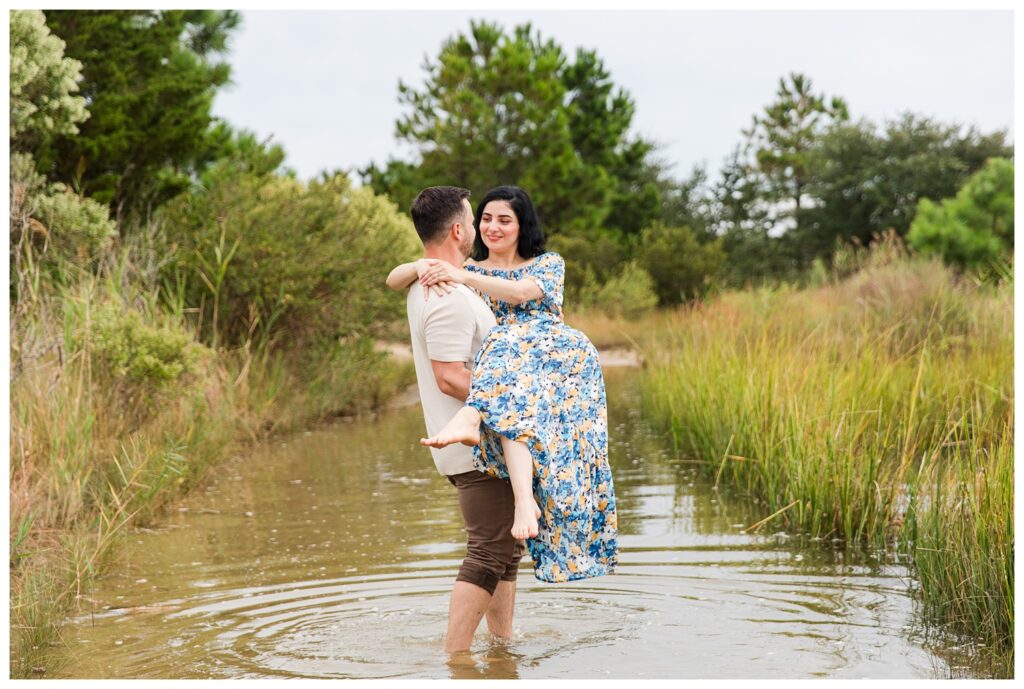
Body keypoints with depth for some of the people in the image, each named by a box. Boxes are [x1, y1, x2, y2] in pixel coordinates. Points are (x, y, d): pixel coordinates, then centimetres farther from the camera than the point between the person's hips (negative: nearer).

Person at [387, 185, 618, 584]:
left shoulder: (549, 263, 21)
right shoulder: (468, 270, 28)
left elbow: (522, 292, -4)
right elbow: (393, 280, 20)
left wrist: (461, 277, -15)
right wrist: (422, 267, -6)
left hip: (559, 354, -2)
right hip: (498, 366, 2)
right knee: (515, 404, -38)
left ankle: (470, 419, -63)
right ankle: (525, 501, -57)